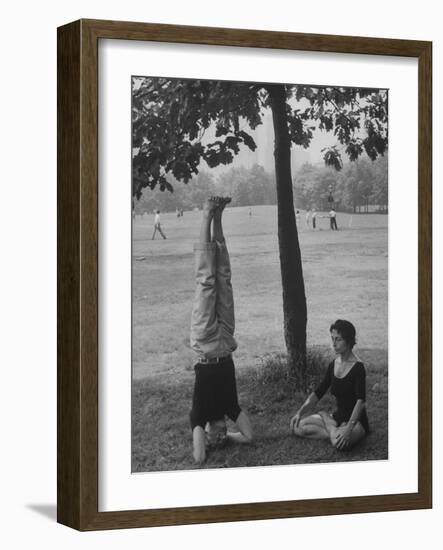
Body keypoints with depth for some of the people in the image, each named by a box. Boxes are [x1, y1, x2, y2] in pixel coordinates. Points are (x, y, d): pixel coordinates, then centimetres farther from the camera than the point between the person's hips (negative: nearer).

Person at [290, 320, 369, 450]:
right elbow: (318, 393, 10)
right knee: (297, 426, -11)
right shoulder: (333, 365, 6)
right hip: (338, 417, 6)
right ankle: (335, 432, -6)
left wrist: (349, 428, -38)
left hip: (356, 420, -6)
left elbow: (361, 401, -26)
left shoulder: (358, 367, -17)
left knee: (341, 443, -38)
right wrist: (300, 412, -3)